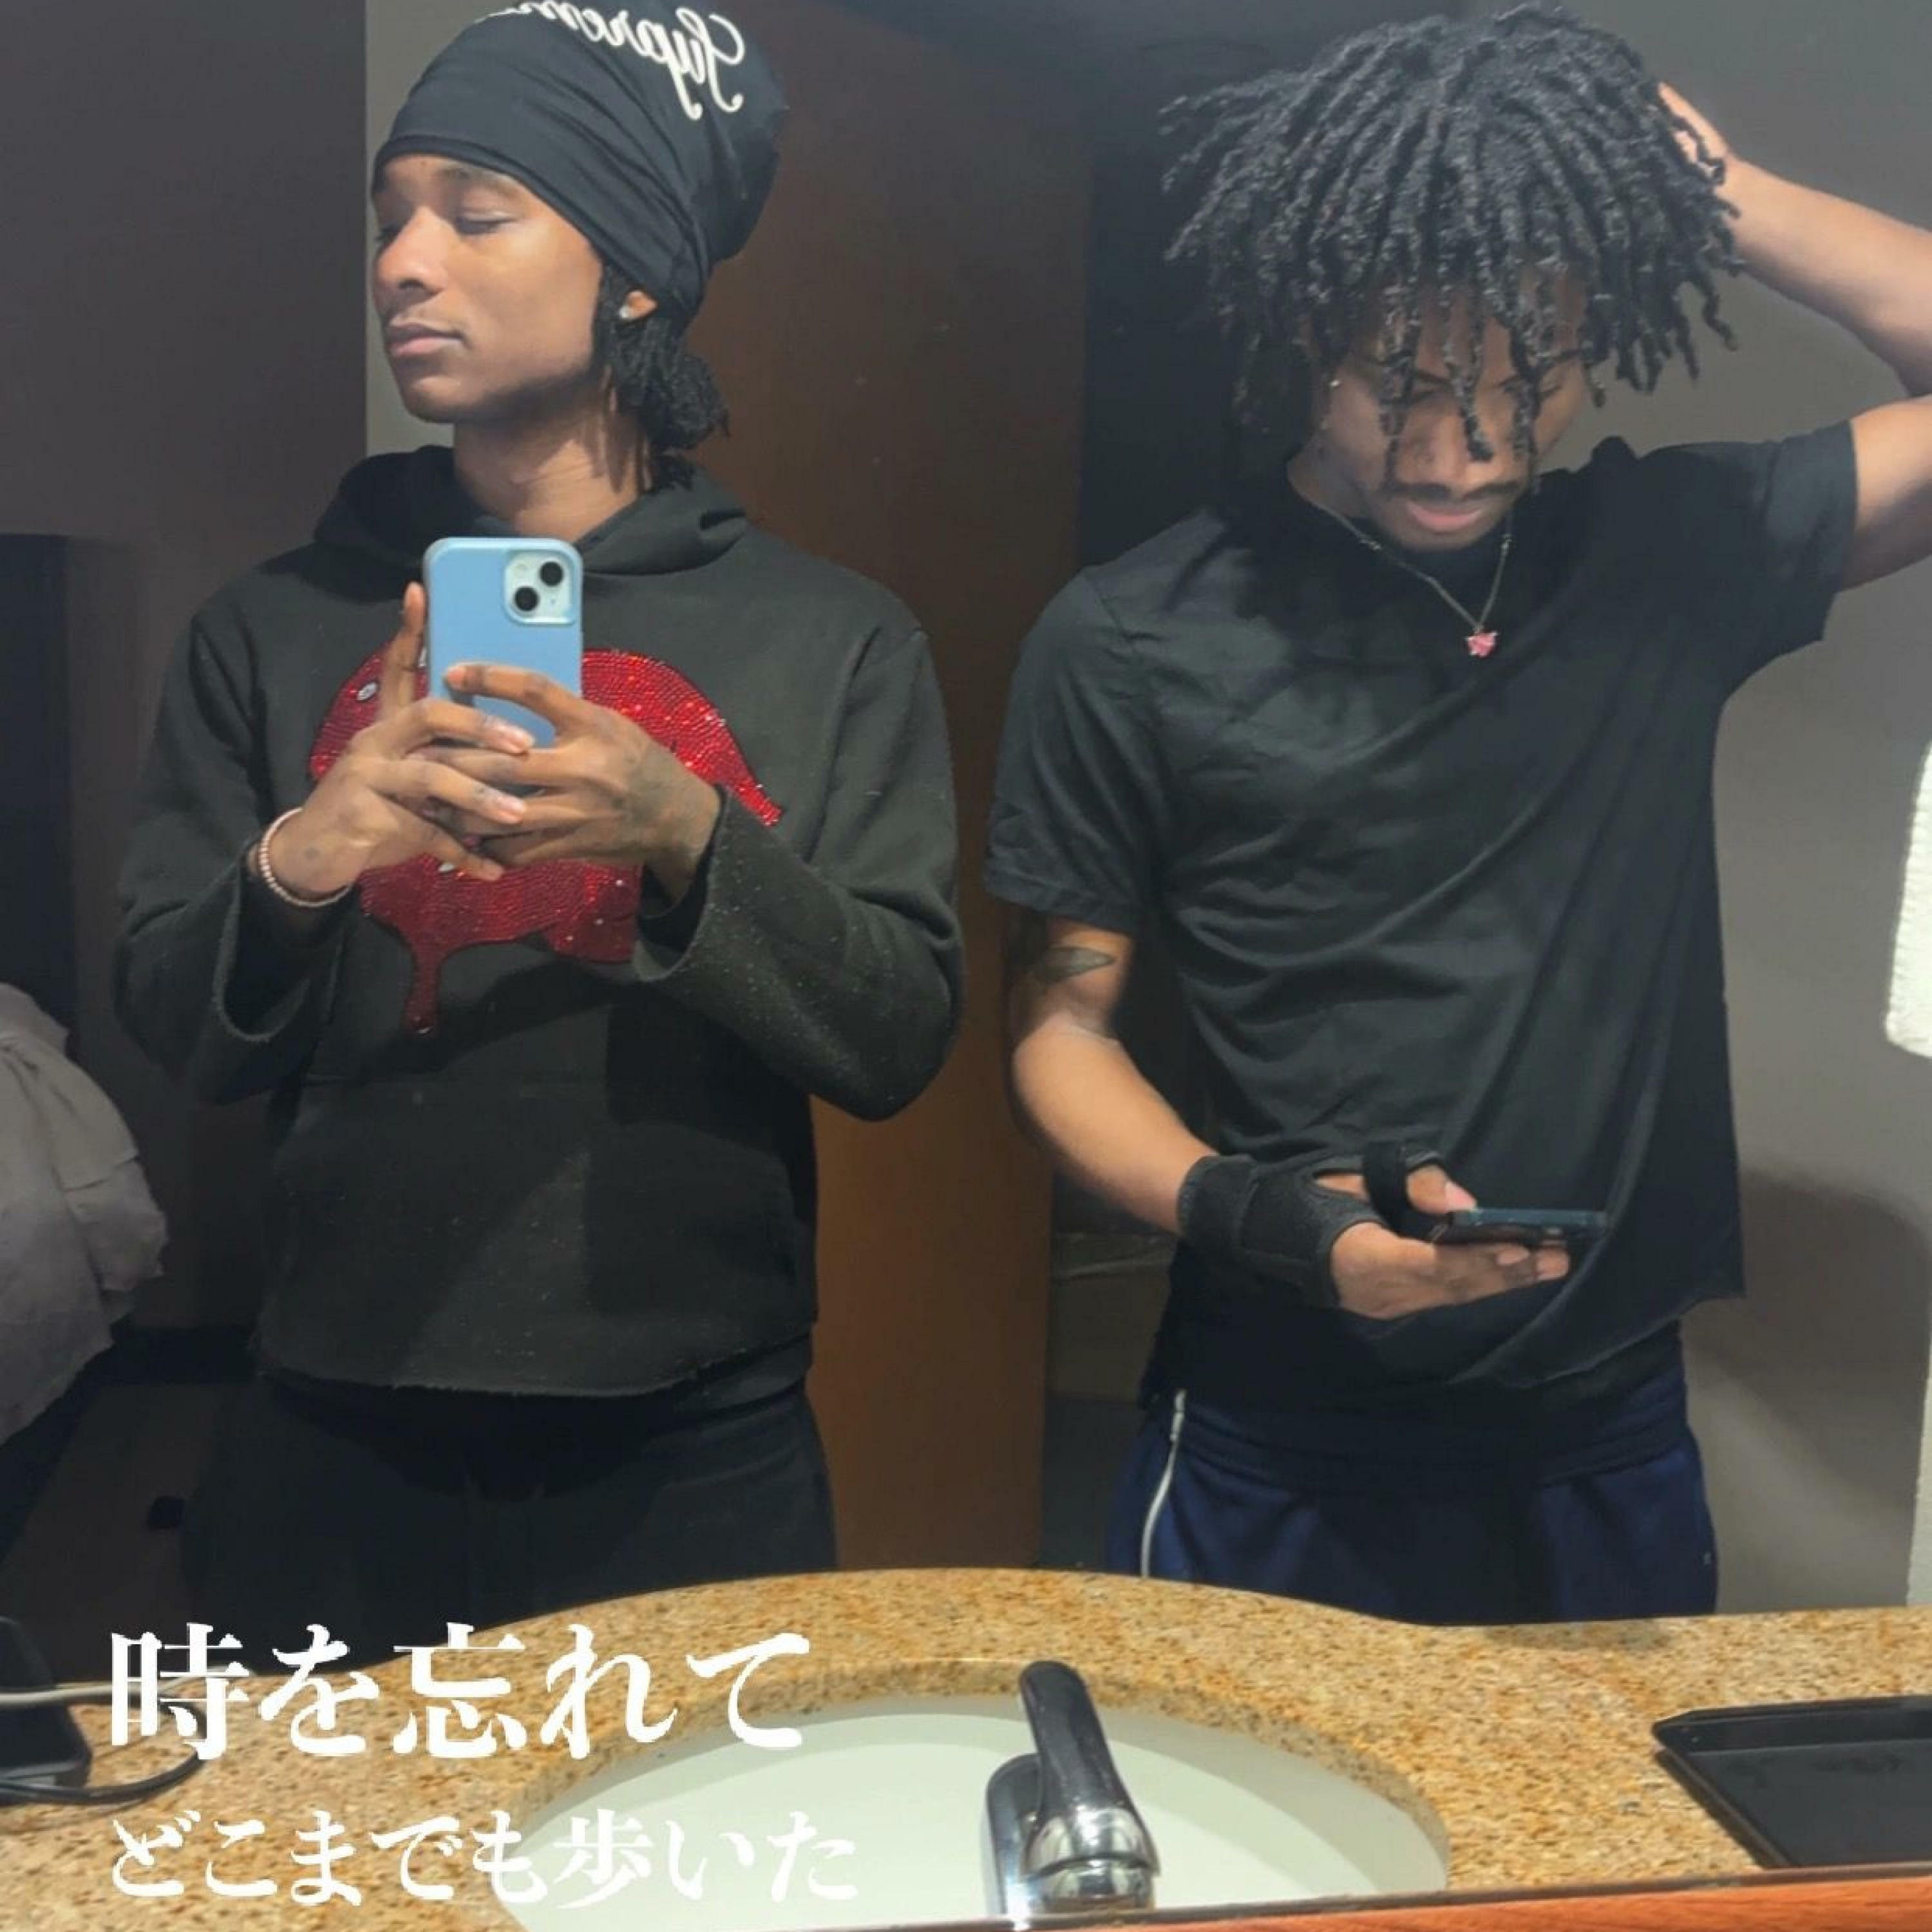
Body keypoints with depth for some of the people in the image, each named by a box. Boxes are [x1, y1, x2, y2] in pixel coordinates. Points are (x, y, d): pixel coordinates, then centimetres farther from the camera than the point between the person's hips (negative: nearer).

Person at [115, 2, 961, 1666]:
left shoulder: (834, 640, -2)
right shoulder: (276, 629, 3)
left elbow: (899, 1036, -7)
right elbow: (175, 1031, 2)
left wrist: (685, 840, -22)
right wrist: (294, 866, -18)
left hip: (696, 1453, -1)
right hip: (337, 1445, 2)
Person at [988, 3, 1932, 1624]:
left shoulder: (1672, 556, 0)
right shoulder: (1133, 642, -8)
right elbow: (1064, 1027, -4)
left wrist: (1734, 202, -8)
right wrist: (1253, 1213, -22)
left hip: (1612, 1432, 3)